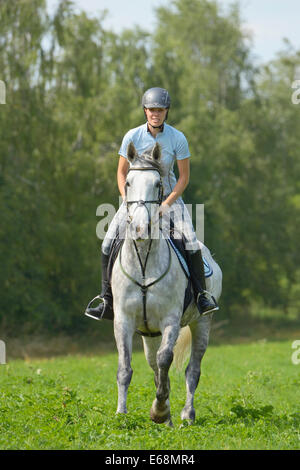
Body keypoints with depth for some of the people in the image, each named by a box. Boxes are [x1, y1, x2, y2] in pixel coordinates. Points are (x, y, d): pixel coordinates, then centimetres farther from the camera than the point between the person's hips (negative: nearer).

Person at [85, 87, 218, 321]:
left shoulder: (177, 138, -12)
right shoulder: (132, 137, -10)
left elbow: (184, 176, -6)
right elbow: (122, 173, -1)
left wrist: (166, 205, -16)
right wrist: (128, 202, -14)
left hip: (169, 195, -1)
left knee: (190, 240, -22)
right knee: (108, 244, -13)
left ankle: (202, 296, -10)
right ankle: (107, 301, -2)